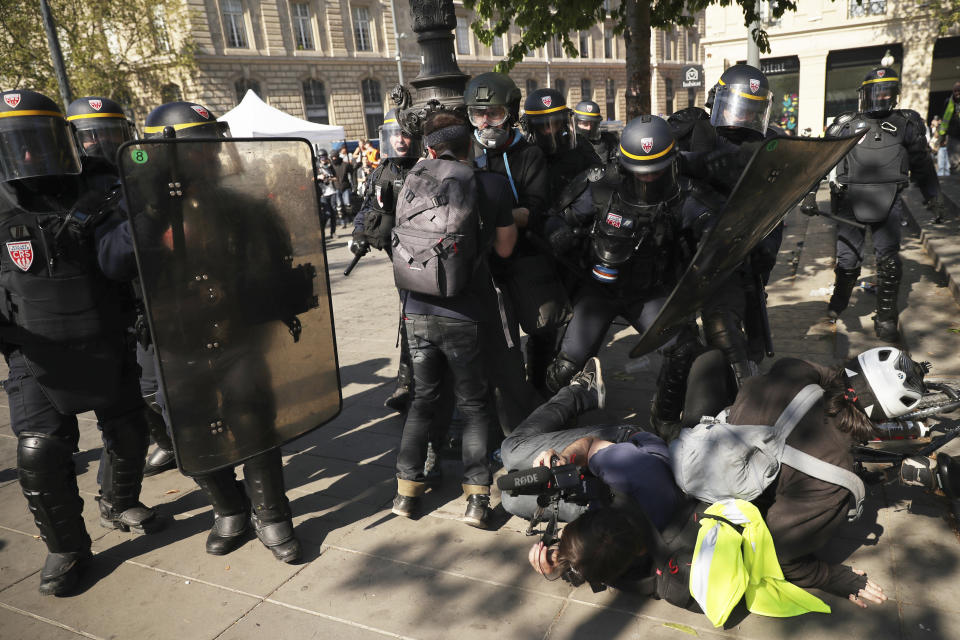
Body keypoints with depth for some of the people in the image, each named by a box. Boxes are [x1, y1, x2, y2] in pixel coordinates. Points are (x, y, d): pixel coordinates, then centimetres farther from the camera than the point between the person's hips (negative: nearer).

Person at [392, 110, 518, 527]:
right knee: (473, 404, 12)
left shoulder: (414, 179, 4)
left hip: (417, 310, 3)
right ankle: (476, 497, 9)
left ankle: (407, 489, 21)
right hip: (464, 314, -3)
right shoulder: (492, 184, -4)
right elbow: (504, 247, 4)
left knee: (423, 398, 19)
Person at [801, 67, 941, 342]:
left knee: (889, 261, -3)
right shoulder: (846, 125, 7)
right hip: (851, 202, -1)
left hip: (889, 203, 1)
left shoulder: (907, 124, 12)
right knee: (848, 259, -1)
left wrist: (933, 195, 19)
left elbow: (922, 164, 20)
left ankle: (886, 319, 9)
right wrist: (810, 194, -1)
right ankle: (838, 304, 24)